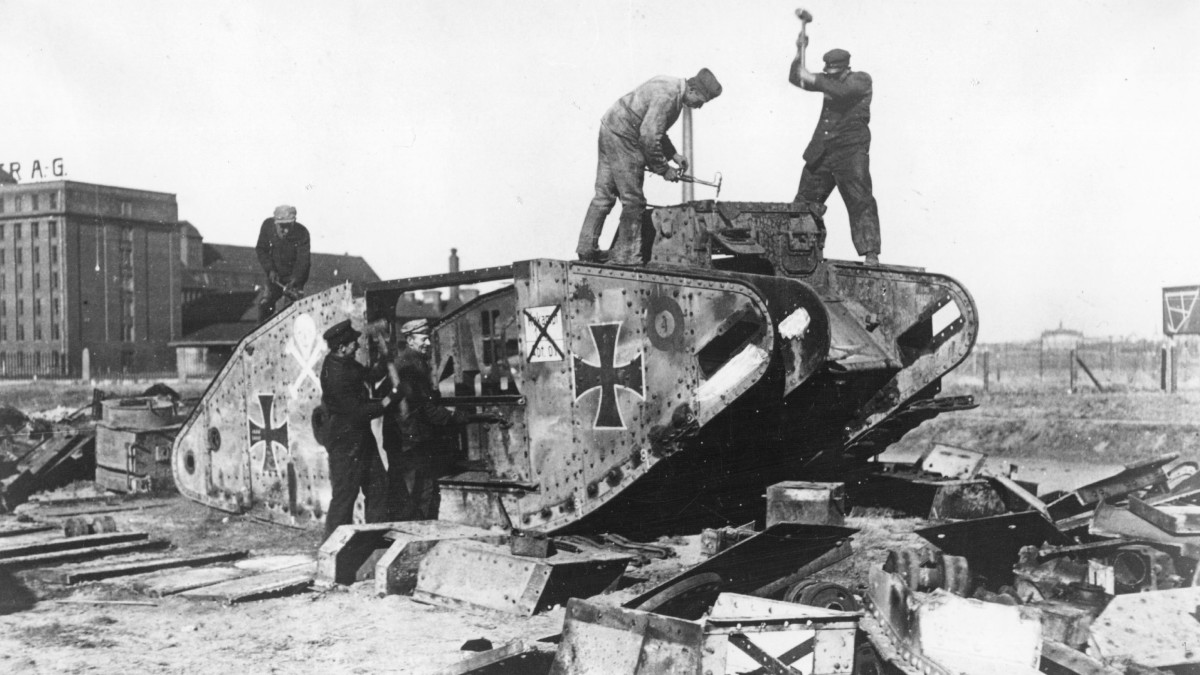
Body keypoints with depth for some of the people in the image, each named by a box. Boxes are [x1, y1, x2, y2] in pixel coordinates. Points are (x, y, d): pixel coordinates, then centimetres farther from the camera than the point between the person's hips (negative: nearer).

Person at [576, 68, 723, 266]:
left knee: (604, 194, 12)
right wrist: (663, 169, -14)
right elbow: (649, 136, -24)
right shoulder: (667, 96, -21)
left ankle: (587, 249, 15)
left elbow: (655, 129, 22)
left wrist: (673, 154, 14)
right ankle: (625, 255, 2)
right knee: (633, 201, -4)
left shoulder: (671, 87, 11)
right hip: (622, 137, -10)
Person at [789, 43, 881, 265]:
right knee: (804, 201, 7)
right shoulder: (829, 80, 16)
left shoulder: (861, 80, -2)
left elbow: (841, 91, -22)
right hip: (821, 152, 6)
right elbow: (795, 79, 16)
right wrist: (800, 53, 3)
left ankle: (871, 254, -14)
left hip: (851, 151, -6)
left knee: (861, 201, -13)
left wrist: (812, 78, -20)